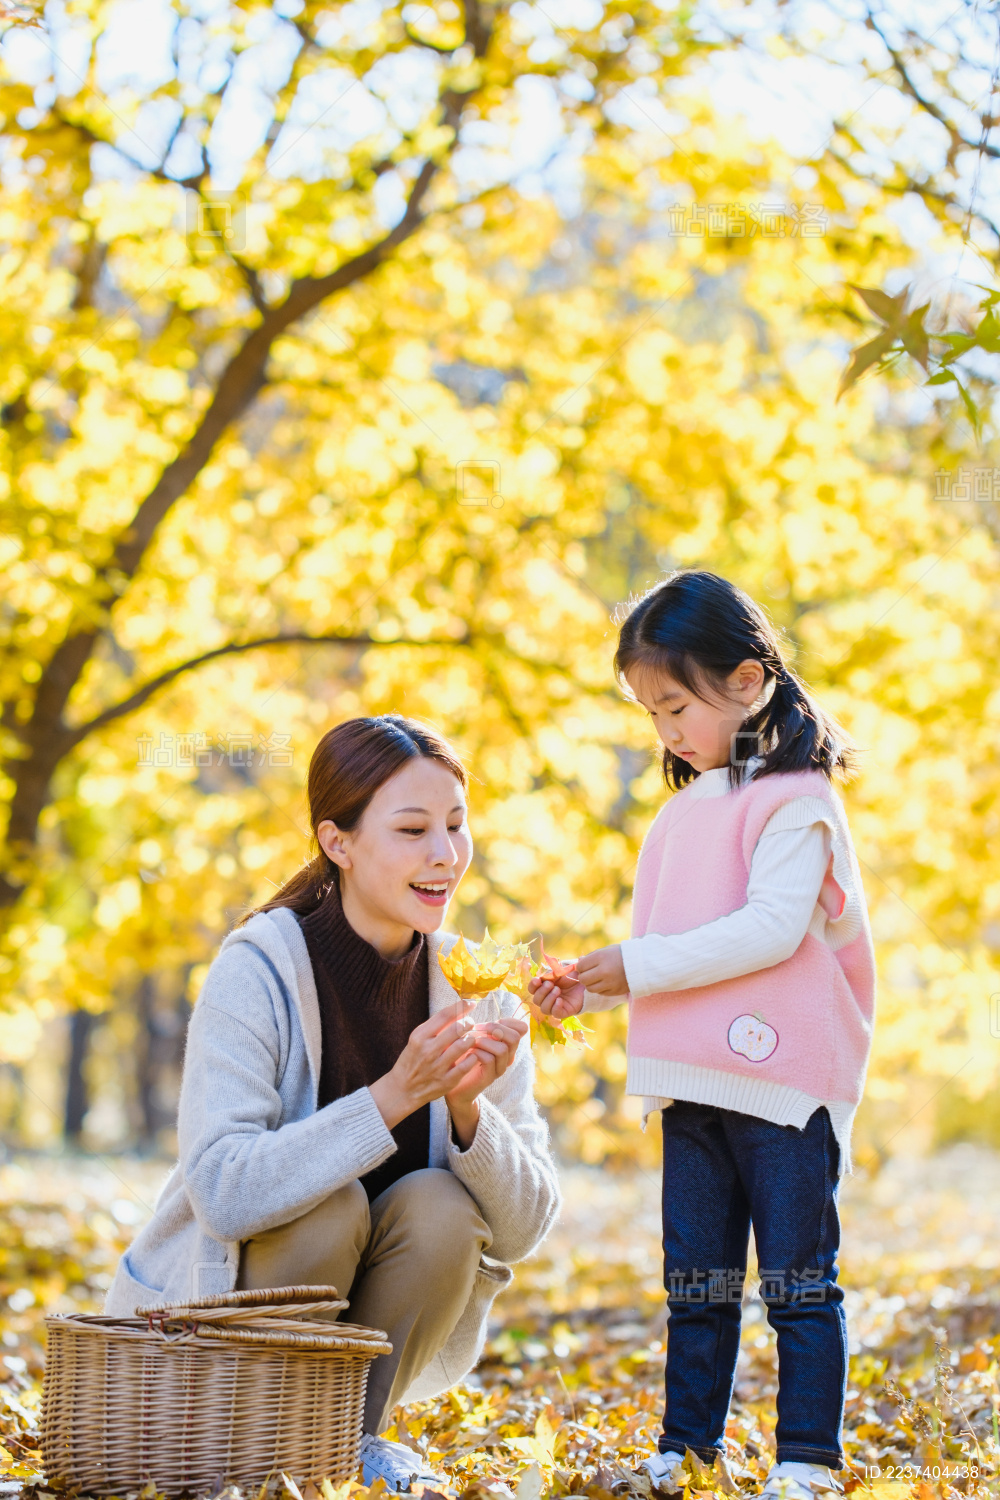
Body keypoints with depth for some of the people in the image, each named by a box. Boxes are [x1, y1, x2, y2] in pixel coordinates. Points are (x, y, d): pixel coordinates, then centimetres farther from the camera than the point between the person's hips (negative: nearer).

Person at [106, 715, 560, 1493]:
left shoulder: (474, 992, -6)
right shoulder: (258, 971, -19)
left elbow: (524, 1229, -10)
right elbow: (223, 1190, -31)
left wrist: (468, 1107, -28)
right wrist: (394, 1096, -36)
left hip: (378, 1327, 4)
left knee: (441, 1208, -24)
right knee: (333, 1203, -30)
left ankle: (358, 1430, -3)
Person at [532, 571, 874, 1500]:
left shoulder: (794, 799, -8)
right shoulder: (683, 811, 17)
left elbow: (772, 928, -19)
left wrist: (640, 966, -18)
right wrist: (592, 991, 4)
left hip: (785, 1081, -8)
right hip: (693, 1084, 8)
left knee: (797, 1280, -1)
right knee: (695, 1281, 11)